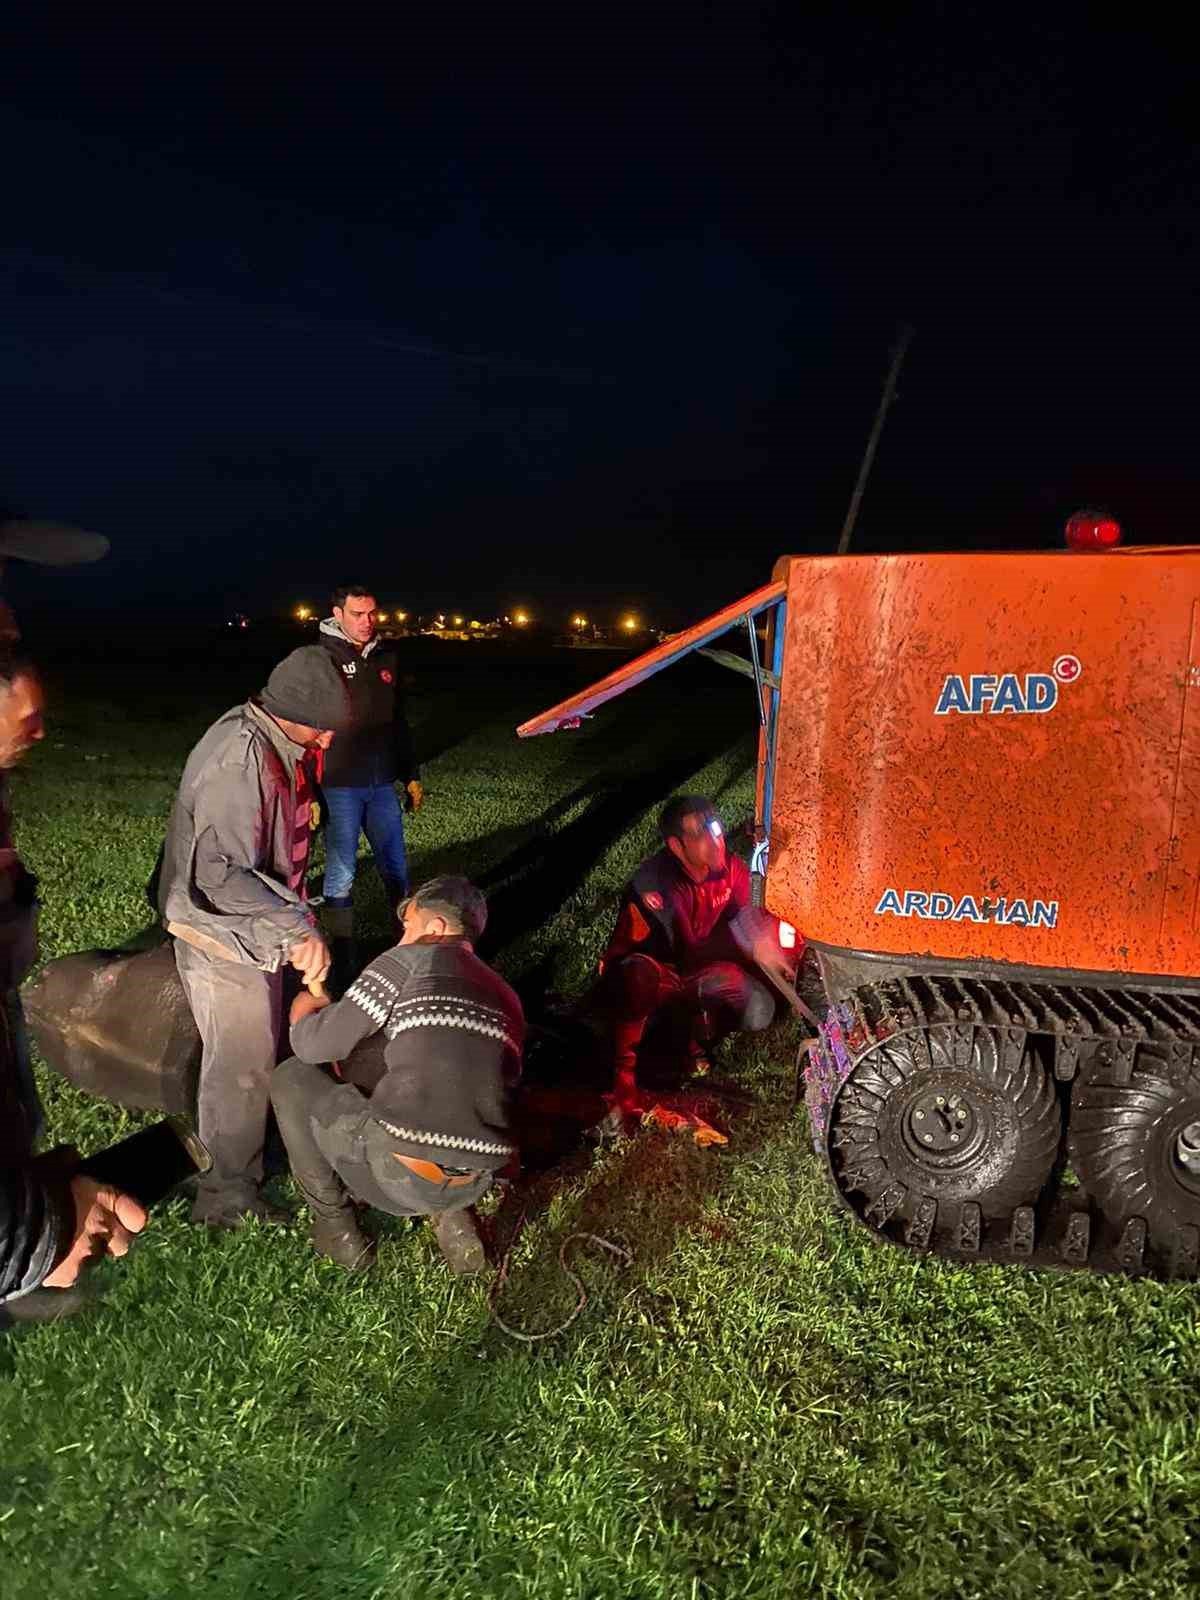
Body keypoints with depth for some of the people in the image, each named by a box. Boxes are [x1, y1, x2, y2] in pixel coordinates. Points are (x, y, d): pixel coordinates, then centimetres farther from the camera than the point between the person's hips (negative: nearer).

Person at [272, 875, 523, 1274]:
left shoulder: (412, 960, -2)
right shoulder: (506, 997, 16)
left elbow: (316, 1046, -3)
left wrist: (303, 1015, 21)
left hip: (400, 1175, -6)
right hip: (476, 1183, 6)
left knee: (291, 1079, 16)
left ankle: (336, 1226, 21)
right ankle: (450, 1214, 17)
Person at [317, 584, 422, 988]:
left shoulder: (386, 658, 9)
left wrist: (412, 775, 17)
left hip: (382, 784, 5)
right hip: (339, 788, -5)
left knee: (396, 869, 13)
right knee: (341, 875, 3)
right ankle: (343, 962, 16)